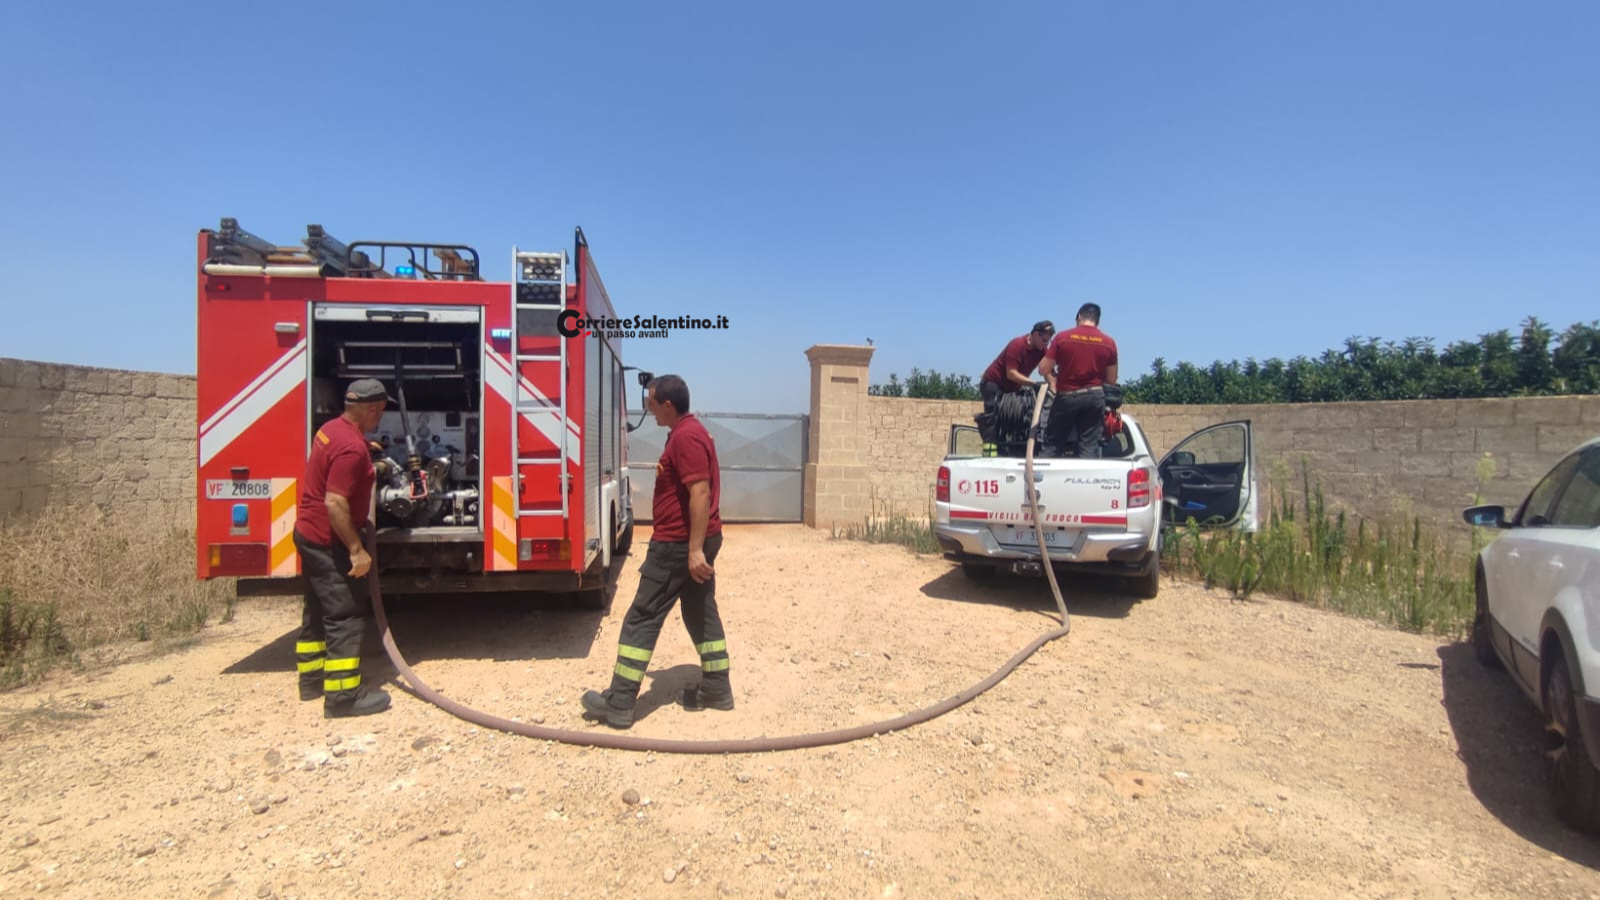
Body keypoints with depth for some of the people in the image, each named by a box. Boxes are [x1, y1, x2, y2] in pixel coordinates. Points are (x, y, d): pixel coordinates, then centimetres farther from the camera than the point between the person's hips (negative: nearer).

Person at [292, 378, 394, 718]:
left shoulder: (331, 428, 6)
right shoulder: (352, 447, -24)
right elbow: (335, 503, -27)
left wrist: (366, 455, 39)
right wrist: (356, 550, -23)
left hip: (310, 534, 11)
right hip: (329, 541, -10)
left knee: (318, 611, 19)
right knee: (345, 616, -5)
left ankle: (312, 678, 31)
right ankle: (343, 695, -1)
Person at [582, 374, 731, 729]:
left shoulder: (685, 437, -18)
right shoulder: (690, 432, 15)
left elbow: (701, 493, -26)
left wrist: (695, 549, -28)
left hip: (678, 544, -10)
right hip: (695, 542, 10)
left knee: (642, 618, -3)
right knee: (701, 613, 14)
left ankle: (619, 703, 3)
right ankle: (717, 689, 21)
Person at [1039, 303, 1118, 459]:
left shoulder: (1062, 337, -5)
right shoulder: (1109, 342, 1)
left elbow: (1043, 369, -4)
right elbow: (1111, 379, 6)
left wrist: (1054, 381, 16)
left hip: (1066, 396, -1)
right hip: (1094, 396, 2)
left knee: (1053, 444, 8)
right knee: (1089, 447, 4)